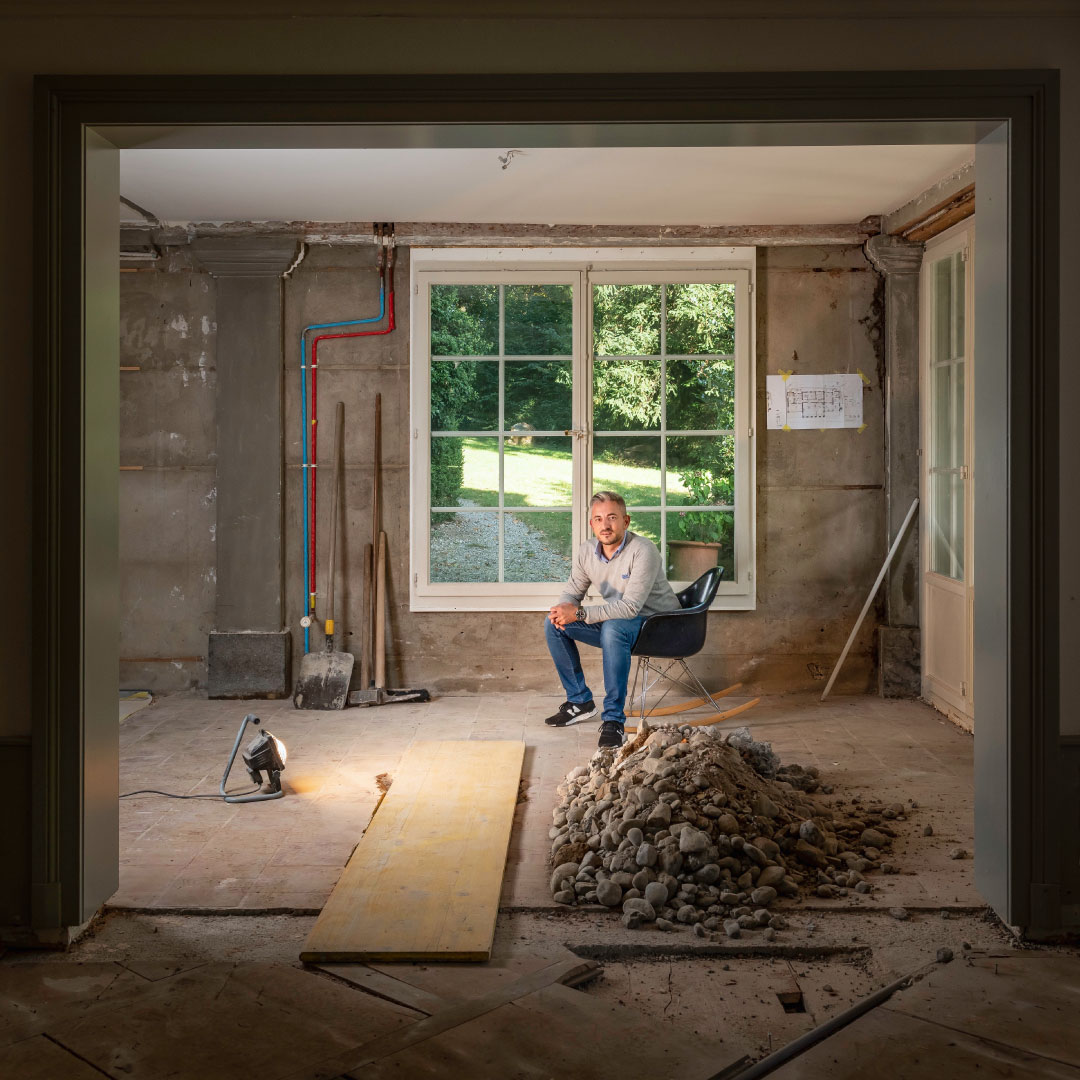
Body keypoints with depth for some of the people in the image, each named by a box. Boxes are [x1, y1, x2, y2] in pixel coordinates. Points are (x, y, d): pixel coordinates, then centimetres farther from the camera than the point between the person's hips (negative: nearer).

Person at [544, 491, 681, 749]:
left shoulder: (642, 551, -25)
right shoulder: (586, 550, -4)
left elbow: (630, 607, -31)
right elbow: (573, 590, 7)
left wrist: (580, 614, -33)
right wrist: (563, 608, -18)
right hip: (616, 621, 7)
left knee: (613, 627, -39)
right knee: (554, 624, -5)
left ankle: (613, 721, -33)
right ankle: (580, 701, 6)